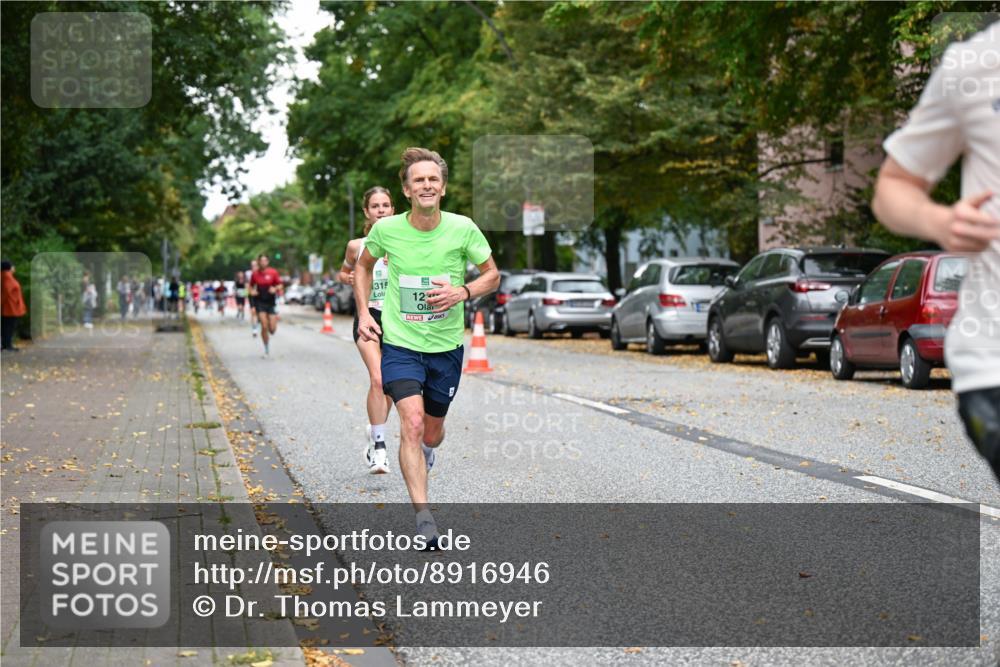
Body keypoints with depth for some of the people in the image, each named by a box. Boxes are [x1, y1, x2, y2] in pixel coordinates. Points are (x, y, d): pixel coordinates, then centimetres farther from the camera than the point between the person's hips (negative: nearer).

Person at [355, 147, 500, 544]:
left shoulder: (463, 229, -8)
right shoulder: (386, 229, -7)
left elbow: (492, 275, 5)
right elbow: (363, 266, 15)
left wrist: (463, 292, -15)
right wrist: (363, 311, 4)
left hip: (446, 346, 2)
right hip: (400, 343, -2)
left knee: (432, 432, 15)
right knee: (412, 423, -21)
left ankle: (425, 454, 54)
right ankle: (422, 517, -20)